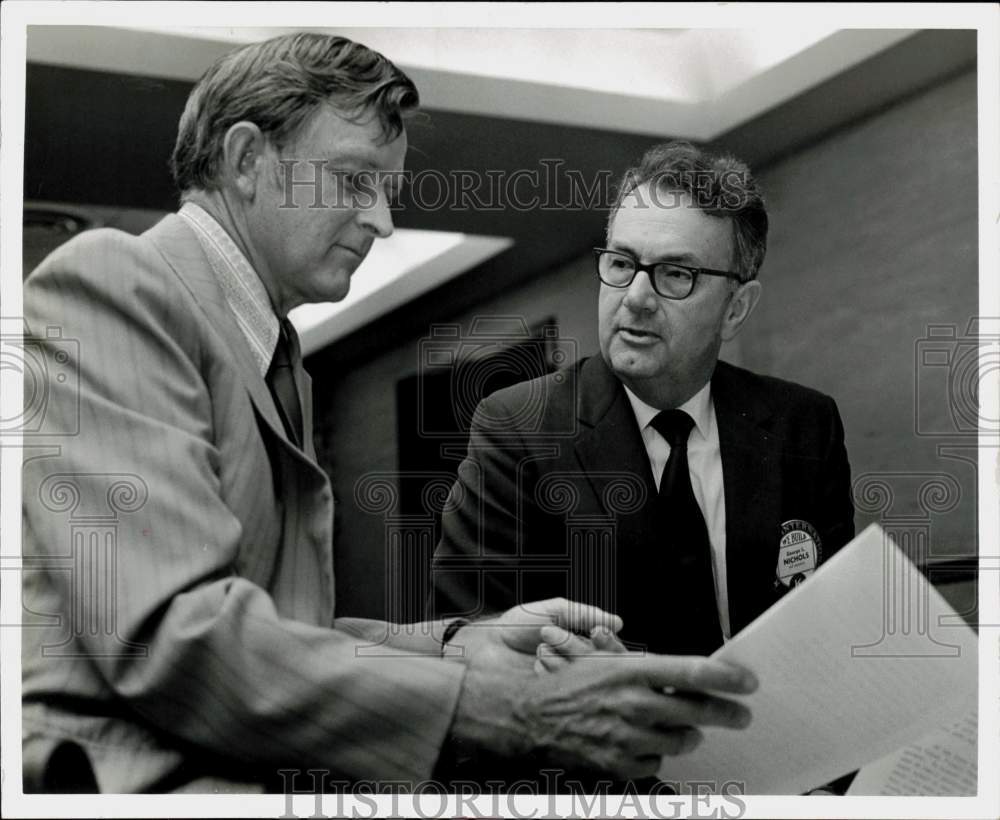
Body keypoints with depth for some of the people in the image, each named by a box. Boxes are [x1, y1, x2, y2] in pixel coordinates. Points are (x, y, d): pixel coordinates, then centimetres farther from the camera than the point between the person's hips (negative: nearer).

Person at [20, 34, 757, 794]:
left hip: (276, 777, 8)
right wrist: (502, 709, -21)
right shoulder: (110, 280, -7)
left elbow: (290, 638, 15)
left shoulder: (287, 370, 21)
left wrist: (458, 645, -3)